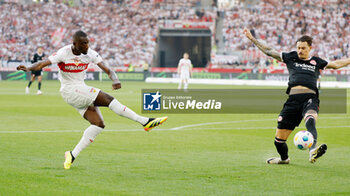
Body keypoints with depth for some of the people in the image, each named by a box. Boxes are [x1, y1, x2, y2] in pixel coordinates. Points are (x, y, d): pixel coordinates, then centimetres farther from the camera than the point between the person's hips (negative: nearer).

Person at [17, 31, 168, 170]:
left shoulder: (90, 54, -1)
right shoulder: (64, 53, -13)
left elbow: (107, 69, -5)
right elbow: (43, 64, -18)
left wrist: (115, 79, -27)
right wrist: (28, 69, -38)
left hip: (82, 92, 7)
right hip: (70, 91, -7)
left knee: (98, 124, -8)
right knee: (108, 99, -21)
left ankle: (73, 155, -5)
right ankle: (145, 122, -20)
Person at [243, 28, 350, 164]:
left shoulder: (317, 62, 21)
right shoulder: (290, 57, 21)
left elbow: (336, 64, 36)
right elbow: (268, 51, 25)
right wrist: (252, 38, 24)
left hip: (310, 98, -2)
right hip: (293, 99, 2)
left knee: (310, 120, -38)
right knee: (279, 139, 0)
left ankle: (312, 152, -62)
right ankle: (284, 158, 33)